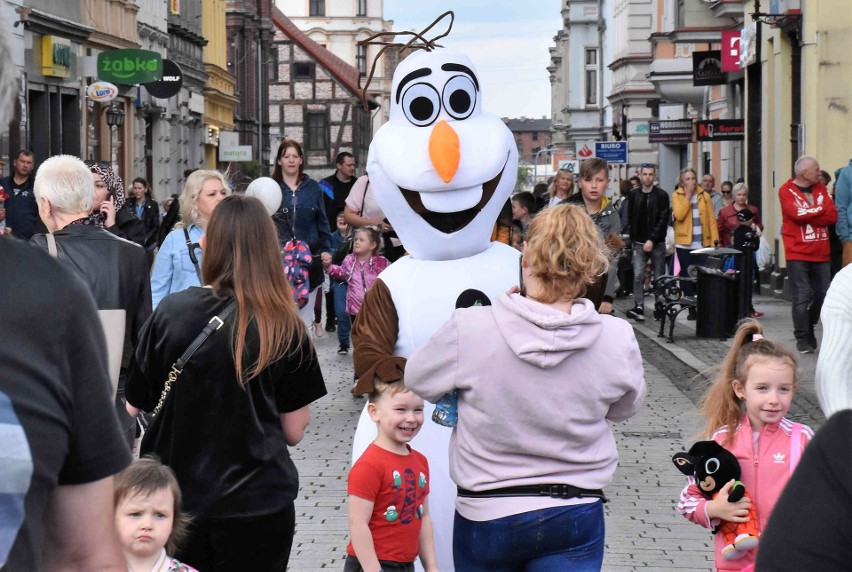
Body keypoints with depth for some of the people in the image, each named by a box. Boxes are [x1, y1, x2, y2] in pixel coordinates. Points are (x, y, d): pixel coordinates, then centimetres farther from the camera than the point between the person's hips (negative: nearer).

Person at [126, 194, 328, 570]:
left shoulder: (170, 312, -8)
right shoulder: (285, 327, -9)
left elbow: (136, 405, 1)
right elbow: (294, 432, -4)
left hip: (177, 499, 1)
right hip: (259, 504, -1)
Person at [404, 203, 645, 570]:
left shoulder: (469, 329, -18)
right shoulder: (618, 339, -13)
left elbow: (418, 381, 2)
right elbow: (626, 407, 7)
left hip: (485, 513, 0)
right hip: (575, 515, 0)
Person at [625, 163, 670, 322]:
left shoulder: (662, 195, -2)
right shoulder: (634, 195, 6)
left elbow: (663, 220, -7)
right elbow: (630, 218, 10)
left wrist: (652, 240, -14)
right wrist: (633, 239, 3)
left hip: (657, 243, -1)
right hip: (639, 243, 1)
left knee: (659, 278, 4)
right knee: (638, 275, -12)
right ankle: (638, 307, -15)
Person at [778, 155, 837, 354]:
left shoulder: (821, 189, 12)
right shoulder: (787, 191, -3)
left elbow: (833, 216, -1)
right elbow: (797, 214, -20)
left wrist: (808, 215, -12)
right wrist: (821, 209, -6)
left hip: (820, 253, 5)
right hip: (798, 253, -5)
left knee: (823, 294, 7)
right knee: (802, 296, -7)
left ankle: (809, 327, 27)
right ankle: (802, 338, 1)